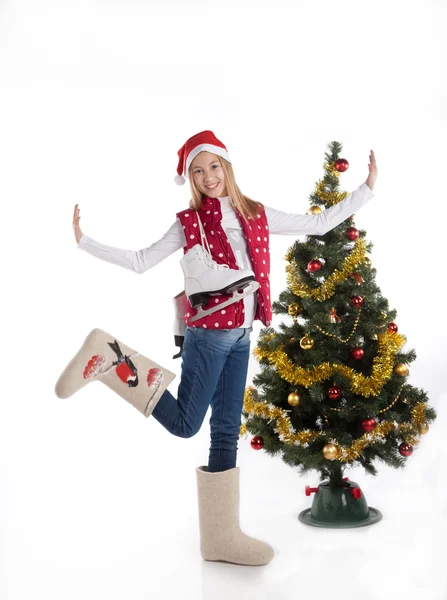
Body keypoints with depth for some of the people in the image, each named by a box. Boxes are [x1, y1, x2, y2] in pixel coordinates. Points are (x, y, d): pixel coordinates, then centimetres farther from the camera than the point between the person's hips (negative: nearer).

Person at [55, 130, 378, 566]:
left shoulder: (256, 215, 9)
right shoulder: (189, 223, -2)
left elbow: (318, 224, 13)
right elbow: (140, 261, -3)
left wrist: (367, 188, 12)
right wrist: (83, 241, -10)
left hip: (240, 337, 5)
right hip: (207, 334, -5)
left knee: (227, 431, 9)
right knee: (184, 423, -2)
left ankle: (221, 535, 18)